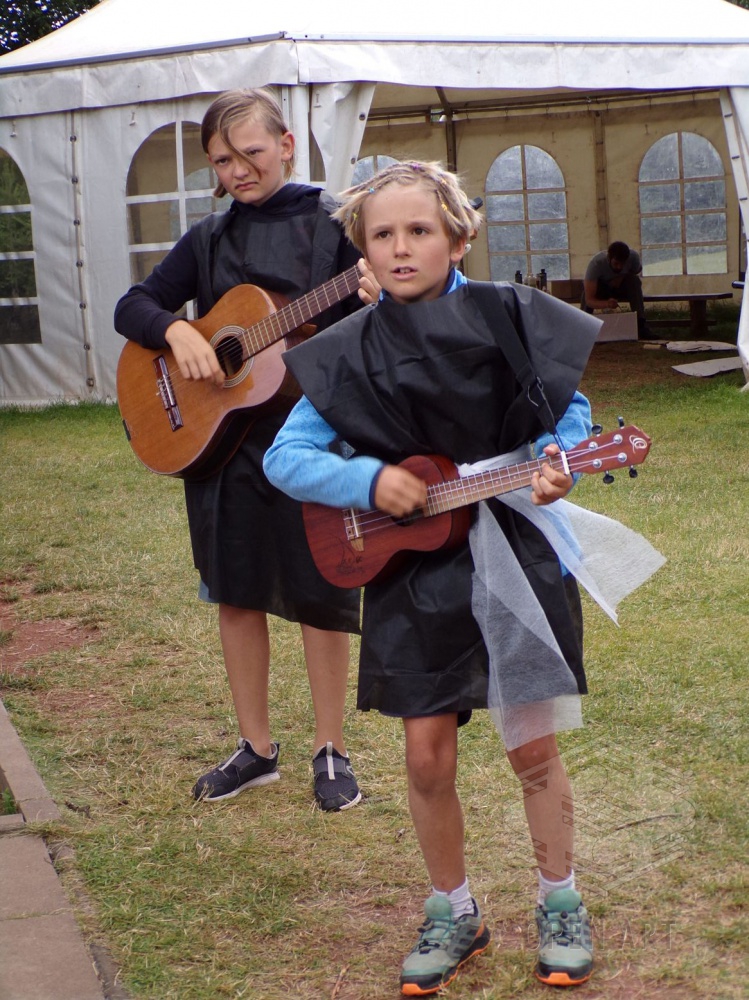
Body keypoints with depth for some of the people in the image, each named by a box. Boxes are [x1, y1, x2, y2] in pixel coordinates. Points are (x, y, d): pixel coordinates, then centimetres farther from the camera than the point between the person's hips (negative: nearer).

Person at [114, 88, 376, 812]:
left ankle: (330, 752, 19)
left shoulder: (335, 227, -4)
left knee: (320, 594, 3)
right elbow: (132, 306, 9)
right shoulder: (209, 240, 7)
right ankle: (255, 749, 26)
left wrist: (379, 307, -28)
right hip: (221, 434, 4)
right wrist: (176, 330, -11)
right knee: (236, 590, 11)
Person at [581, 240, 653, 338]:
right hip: (602, 290, -2)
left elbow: (637, 271, -1)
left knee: (634, 280, -29)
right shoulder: (596, 264, -36)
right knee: (588, 287, -35)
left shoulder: (634, 257, -27)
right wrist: (606, 304, -60)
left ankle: (640, 325, -30)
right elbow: (589, 300, -40)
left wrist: (622, 278, -23)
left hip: (621, 289, 2)